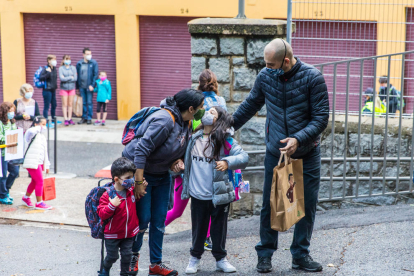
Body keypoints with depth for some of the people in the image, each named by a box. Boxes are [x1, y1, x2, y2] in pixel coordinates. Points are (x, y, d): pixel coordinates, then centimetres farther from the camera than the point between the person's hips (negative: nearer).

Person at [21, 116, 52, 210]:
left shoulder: (42, 137, 21)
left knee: (35, 181, 17)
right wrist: (39, 128, -23)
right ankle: (39, 202, -4)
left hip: (39, 163, 9)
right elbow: (31, 131, -37)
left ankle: (26, 197, 35)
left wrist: (46, 165, 23)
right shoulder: (32, 133, -7)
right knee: (40, 181, -10)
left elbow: (45, 152, 24)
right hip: (32, 162, -9)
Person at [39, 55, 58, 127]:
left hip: (53, 90, 8)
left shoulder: (54, 69, 10)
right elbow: (41, 78, -23)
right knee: (46, 106, -4)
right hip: (47, 90, -8)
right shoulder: (45, 69, -13)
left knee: (54, 105, 16)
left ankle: (53, 120, 30)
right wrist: (48, 73, -31)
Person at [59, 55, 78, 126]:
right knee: (65, 104, 1)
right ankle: (66, 120, 5)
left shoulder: (73, 68, 4)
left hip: (72, 88, 2)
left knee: (70, 104, 6)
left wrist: (66, 78, -10)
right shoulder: (61, 68, -1)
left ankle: (70, 119, 13)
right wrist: (70, 77, -8)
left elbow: (75, 78, -6)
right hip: (64, 88, -2)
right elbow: (61, 78, -13)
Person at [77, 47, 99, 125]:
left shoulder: (94, 63, -1)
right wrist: (77, 86, 8)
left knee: (89, 103, 0)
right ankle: (84, 117, 15)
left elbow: (95, 75, -4)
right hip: (82, 86, 3)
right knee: (83, 103, 8)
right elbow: (77, 75, 10)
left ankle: (89, 118, 7)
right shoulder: (79, 64, 6)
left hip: (89, 86, -3)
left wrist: (92, 85, -12)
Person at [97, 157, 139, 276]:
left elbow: (136, 198, 21)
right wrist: (111, 205, -36)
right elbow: (102, 214, -21)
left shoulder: (131, 190, -3)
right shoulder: (107, 195, -20)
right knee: (112, 256, 10)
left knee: (127, 255, 11)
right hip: (113, 234, -4)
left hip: (129, 233, 4)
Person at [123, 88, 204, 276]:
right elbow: (141, 149, -30)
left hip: (162, 175, 8)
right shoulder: (164, 121, -29)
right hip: (140, 171, -8)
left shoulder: (186, 123, -1)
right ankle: (133, 255, 23)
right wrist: (138, 182, -30)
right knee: (142, 219, -3)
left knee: (159, 220, 8)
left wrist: (178, 160, -7)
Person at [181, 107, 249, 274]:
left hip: (219, 194, -3)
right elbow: (187, 161, 25)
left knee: (219, 228, 9)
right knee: (198, 228, 11)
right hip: (198, 195, 3)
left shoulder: (225, 140, -7)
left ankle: (220, 259, 24)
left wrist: (227, 162, -29)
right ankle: (195, 258, 26)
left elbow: (244, 157, -15)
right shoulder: (194, 139, 7)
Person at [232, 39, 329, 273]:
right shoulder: (265, 77, -3)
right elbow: (251, 105, 15)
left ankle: (301, 254, 18)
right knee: (270, 204, 2)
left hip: (307, 152, -1)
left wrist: (298, 139, -25)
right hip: (275, 150, 2)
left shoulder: (312, 77, -13)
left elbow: (321, 117, -13)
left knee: (307, 204, 4)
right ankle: (265, 254, 15)